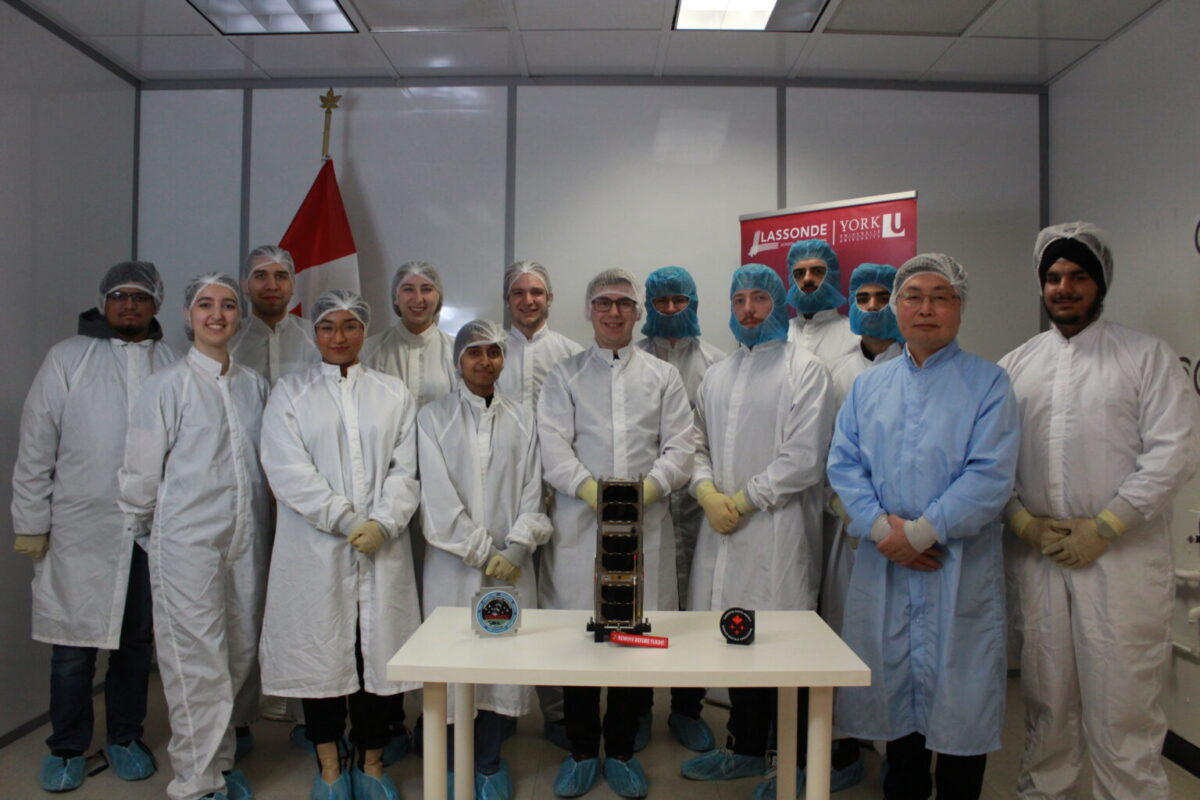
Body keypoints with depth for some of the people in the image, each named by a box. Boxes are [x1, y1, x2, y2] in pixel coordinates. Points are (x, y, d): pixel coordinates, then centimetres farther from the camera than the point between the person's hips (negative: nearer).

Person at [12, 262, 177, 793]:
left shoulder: (174, 364, 3)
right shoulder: (67, 358, 1)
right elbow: (36, 446, 0)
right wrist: (31, 523, -2)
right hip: (81, 528, -1)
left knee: (138, 639, 12)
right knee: (73, 644, 7)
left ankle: (125, 736, 30)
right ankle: (67, 746, 26)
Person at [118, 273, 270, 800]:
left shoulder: (254, 385, 9)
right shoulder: (167, 384, -4)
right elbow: (142, 470, 0)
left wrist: (261, 518, 13)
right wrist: (143, 532, 8)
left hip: (247, 538, 4)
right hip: (188, 539, -4)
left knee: (241, 655, 10)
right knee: (197, 661, 0)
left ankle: (219, 758, 29)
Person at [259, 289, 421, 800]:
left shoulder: (394, 394, 11)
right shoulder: (289, 393, 7)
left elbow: (405, 470, 3)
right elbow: (289, 471, -4)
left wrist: (382, 524, -12)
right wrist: (347, 522, -12)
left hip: (382, 549, 1)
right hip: (315, 550, -1)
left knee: (377, 651, 5)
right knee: (320, 652, 5)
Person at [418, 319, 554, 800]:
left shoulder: (521, 419, 10)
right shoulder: (433, 418, 3)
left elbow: (532, 491, 6)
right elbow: (438, 495, -5)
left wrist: (517, 547, -8)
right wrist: (483, 553, -9)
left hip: (511, 563, 2)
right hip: (453, 561, -1)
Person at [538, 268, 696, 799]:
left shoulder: (663, 377, 12)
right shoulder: (565, 375, 10)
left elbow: (681, 446, 3)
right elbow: (553, 446, -2)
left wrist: (647, 488, -14)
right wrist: (591, 489, -17)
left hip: (645, 526, 1)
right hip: (579, 524, 0)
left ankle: (621, 750, 23)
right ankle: (582, 751, 22)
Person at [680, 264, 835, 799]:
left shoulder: (804, 369, -2)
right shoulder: (716, 375, 17)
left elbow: (804, 456, -10)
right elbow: (699, 443, 16)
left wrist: (744, 501, -10)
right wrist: (708, 492, -3)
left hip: (778, 529, -5)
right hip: (723, 531, 6)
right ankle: (745, 749, 30)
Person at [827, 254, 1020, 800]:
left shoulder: (988, 383, 0)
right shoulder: (868, 386, 12)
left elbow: (990, 476, -10)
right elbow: (843, 464, 4)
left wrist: (920, 533, -15)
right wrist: (880, 527, -11)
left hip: (960, 566, -3)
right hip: (882, 565, 3)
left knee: (960, 696, 4)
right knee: (893, 686, 13)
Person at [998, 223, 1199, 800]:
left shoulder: (1146, 356, 2)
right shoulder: (1016, 366, 11)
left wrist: (1102, 527, -12)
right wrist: (1023, 521, -7)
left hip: (1121, 556, -3)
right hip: (1037, 557, 3)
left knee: (1123, 703, 0)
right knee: (1045, 699, 13)